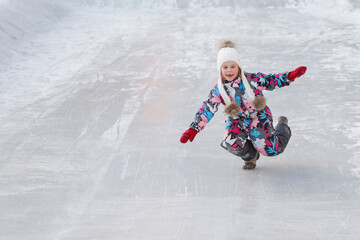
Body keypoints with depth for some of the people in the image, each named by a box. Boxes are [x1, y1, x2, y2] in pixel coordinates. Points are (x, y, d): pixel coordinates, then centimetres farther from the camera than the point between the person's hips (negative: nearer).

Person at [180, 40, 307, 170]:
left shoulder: (251, 79, -16)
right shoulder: (218, 90, -10)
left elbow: (271, 81, -9)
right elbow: (207, 109, -11)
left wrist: (290, 76, -23)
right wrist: (194, 128, -19)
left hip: (258, 118, -2)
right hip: (237, 122, 2)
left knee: (272, 150, -4)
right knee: (231, 143, -28)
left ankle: (283, 125, 33)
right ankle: (251, 156, 9)